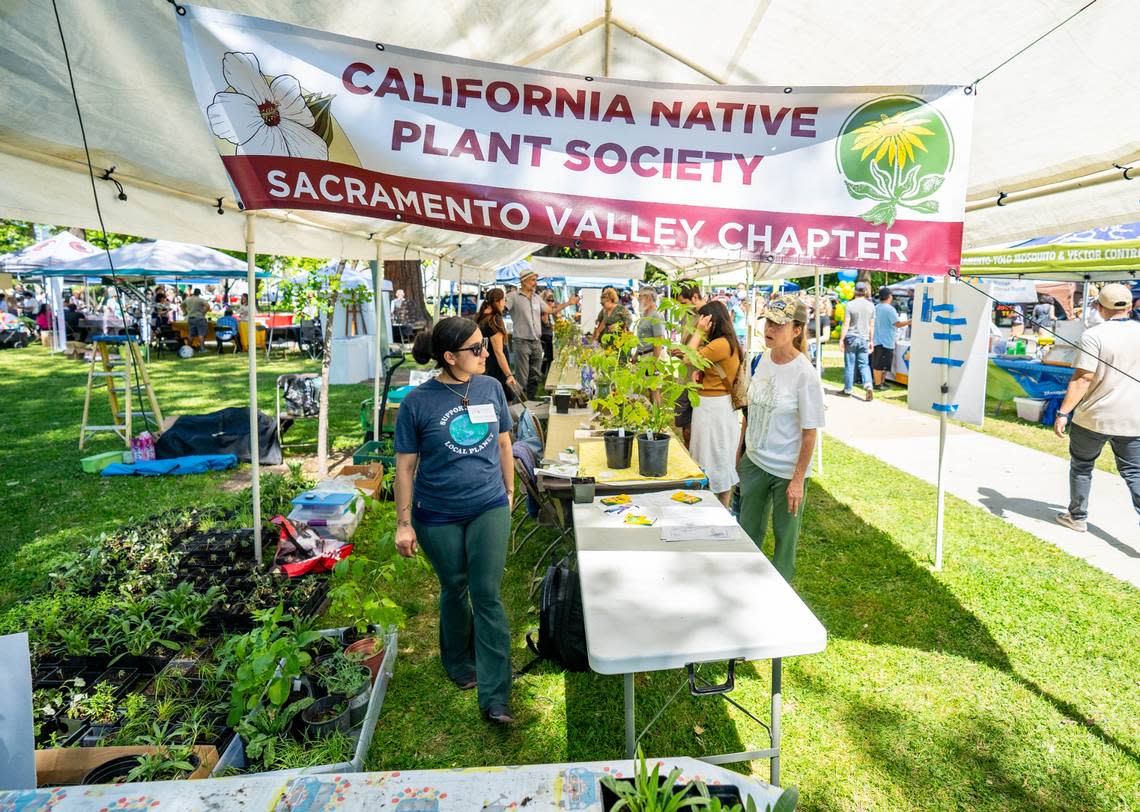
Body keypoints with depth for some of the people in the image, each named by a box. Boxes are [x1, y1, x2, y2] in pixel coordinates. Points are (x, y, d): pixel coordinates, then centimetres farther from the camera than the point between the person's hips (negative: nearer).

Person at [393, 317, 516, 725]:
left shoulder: (491, 388, -3)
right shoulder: (417, 402, -13)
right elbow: (405, 466, -7)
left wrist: (509, 492, 14)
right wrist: (404, 523, -5)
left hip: (489, 507, 2)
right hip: (439, 515, -1)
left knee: (487, 596, 1)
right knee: (454, 589, 16)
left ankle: (495, 697, 11)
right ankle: (460, 665, 44)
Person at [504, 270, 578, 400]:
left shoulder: (537, 298, 14)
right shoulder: (513, 296, -6)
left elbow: (551, 310, 23)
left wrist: (568, 303, 23)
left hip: (537, 342, 7)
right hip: (521, 342, -7)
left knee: (535, 377, 12)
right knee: (522, 379, -4)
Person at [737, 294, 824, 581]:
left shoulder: (804, 374, -20)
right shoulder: (764, 358, -1)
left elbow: (809, 432, -16)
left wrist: (798, 479, -16)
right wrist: (740, 448, 13)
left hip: (786, 469, -6)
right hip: (754, 461, 6)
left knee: (785, 535, 13)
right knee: (747, 529, 19)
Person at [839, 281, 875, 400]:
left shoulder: (850, 305, -8)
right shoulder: (871, 305, 3)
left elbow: (846, 324, -11)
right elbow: (871, 326, 7)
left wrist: (841, 339, -6)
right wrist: (871, 340, 15)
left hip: (851, 338, -3)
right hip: (864, 339, 3)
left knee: (849, 365, 4)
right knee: (864, 364, 8)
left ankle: (848, 390, 12)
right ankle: (868, 385, -12)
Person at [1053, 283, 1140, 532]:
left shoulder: (1094, 335, -14)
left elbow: (1083, 378, -19)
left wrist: (1063, 413, -17)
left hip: (1094, 418, -4)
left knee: (1081, 466, 14)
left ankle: (1077, 517, 24)